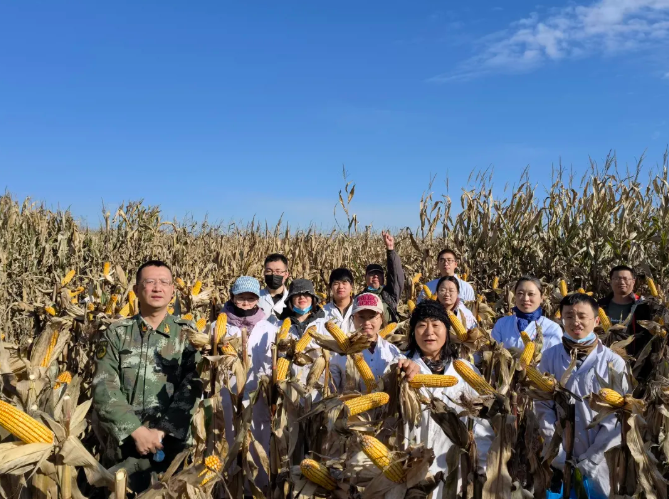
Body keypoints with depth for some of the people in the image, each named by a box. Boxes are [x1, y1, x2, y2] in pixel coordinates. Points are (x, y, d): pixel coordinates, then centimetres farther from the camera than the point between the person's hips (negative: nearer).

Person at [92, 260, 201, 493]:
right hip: (127, 443, 0)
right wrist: (136, 431, -15)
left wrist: (161, 431, -17)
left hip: (175, 441, 0)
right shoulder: (116, 333, 2)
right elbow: (104, 388, -6)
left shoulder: (188, 333, 1)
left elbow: (192, 387, -8)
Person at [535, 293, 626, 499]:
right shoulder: (550, 356, -5)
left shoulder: (613, 362, -7)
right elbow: (543, 406, -3)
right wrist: (559, 456, -8)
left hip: (600, 460, -1)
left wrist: (589, 460, -9)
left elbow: (617, 417, -6)